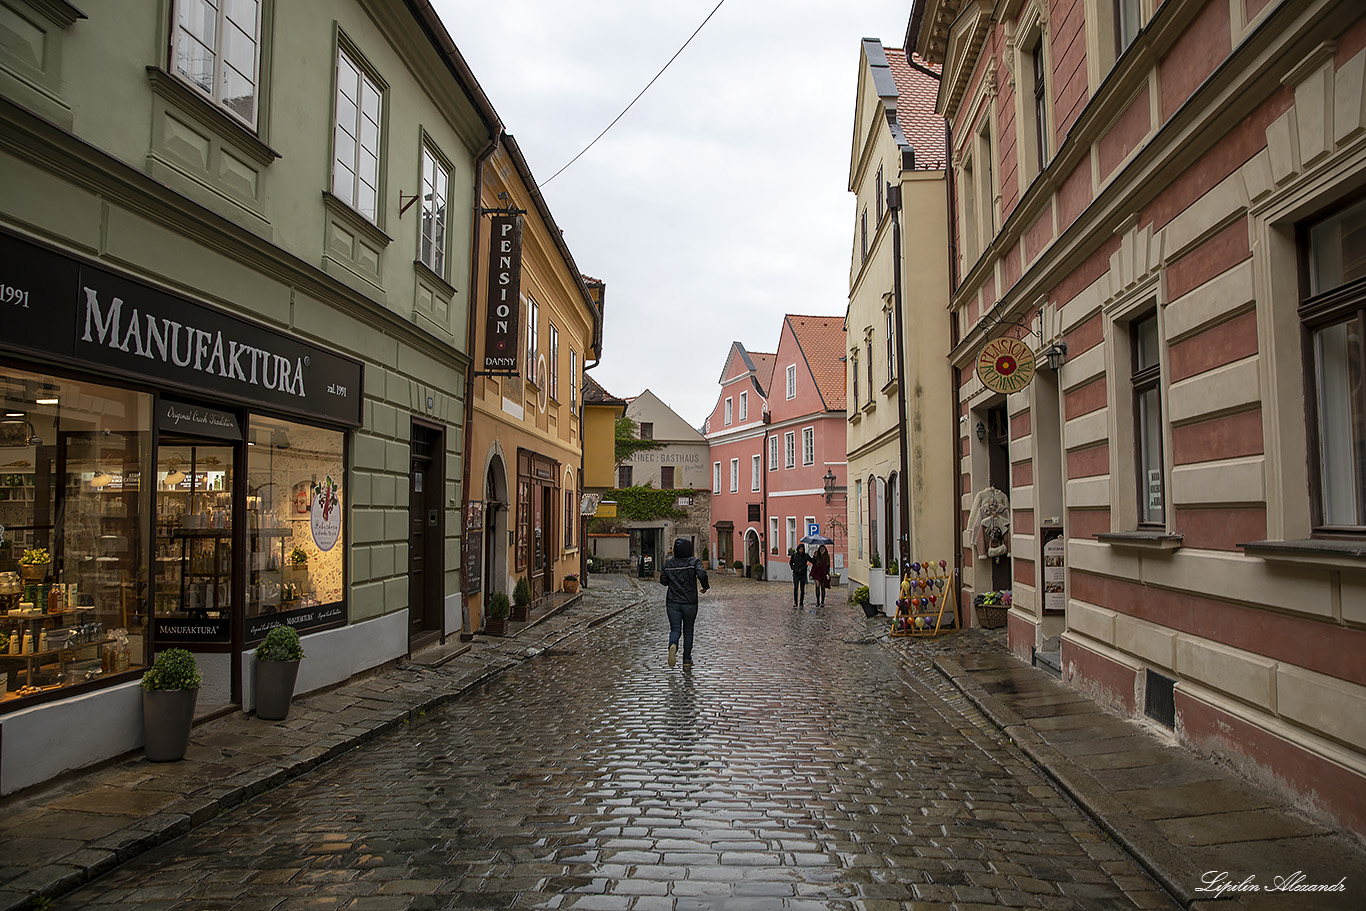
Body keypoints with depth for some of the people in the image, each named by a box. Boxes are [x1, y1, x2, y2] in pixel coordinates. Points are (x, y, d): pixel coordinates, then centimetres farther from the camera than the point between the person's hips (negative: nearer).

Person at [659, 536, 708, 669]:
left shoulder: (668, 563, 3)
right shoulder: (694, 562, -7)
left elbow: (663, 581, 8)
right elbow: (702, 574, -23)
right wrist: (705, 586, -5)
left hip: (672, 603, 1)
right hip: (690, 603, -1)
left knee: (675, 629, 4)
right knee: (688, 630, 13)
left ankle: (673, 645, -29)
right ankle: (687, 661, 17)